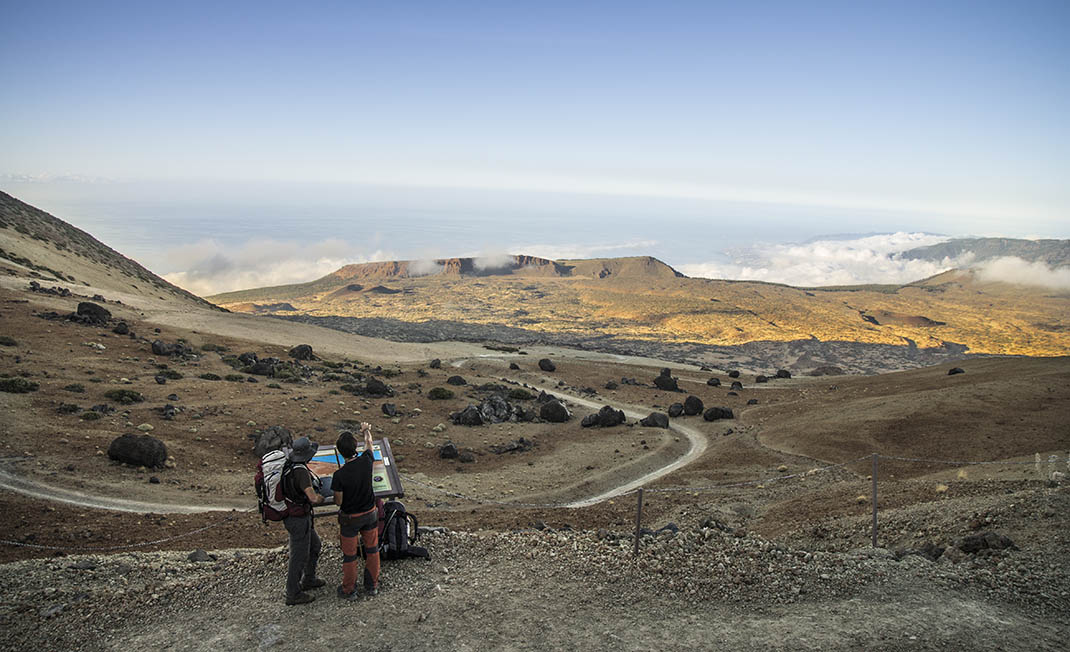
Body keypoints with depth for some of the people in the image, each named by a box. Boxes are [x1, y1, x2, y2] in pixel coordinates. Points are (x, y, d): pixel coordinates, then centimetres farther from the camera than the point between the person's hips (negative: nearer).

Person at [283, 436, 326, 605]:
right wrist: (320, 498, -13)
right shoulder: (301, 471, -30)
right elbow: (313, 497, -36)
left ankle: (308, 580, 41)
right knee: (300, 555, 6)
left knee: (314, 544, 25)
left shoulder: (289, 464, 0)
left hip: (290, 513, 9)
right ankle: (293, 594, 20)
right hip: (299, 520, -9)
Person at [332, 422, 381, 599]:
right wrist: (366, 430, 24)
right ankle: (372, 585, 34)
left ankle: (349, 590, 30)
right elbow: (368, 442, 5)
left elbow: (338, 502, -15)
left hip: (350, 518, -3)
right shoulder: (366, 461, -19)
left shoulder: (339, 475, -28)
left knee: (349, 555, 14)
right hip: (370, 514, 3)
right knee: (372, 550, 20)